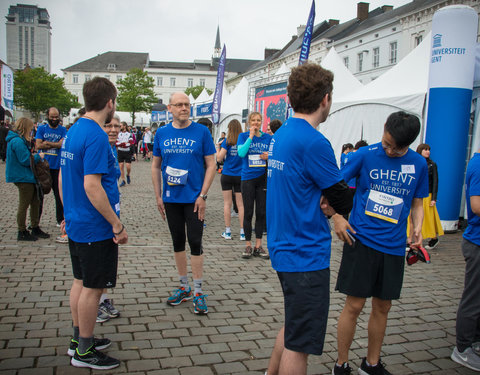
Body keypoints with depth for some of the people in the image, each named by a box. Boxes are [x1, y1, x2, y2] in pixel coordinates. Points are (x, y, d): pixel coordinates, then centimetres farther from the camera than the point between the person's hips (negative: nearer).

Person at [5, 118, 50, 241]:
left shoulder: (20, 140, 13)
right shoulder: (18, 142, -19)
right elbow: (25, 160, -22)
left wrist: (28, 144, 8)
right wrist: (38, 156, -10)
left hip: (28, 177, 10)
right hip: (23, 178, -10)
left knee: (35, 203, 15)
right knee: (24, 205, 0)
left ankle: (35, 228, 26)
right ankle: (22, 232, 11)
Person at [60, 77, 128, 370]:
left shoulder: (73, 131, 9)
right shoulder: (96, 136, -20)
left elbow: (63, 178, 16)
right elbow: (91, 186, -26)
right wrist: (117, 224, -22)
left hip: (76, 224, 9)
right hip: (95, 228, -9)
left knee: (81, 282, 19)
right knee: (93, 287, 3)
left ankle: (78, 339, 33)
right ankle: (84, 351, 17)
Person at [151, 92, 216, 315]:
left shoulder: (201, 132, -4)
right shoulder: (161, 133, 4)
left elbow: (211, 165, -4)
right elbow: (156, 166, 10)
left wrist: (202, 195, -11)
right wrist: (158, 196, 4)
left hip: (193, 198, -3)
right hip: (170, 199, 3)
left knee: (195, 242, -1)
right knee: (178, 242, 13)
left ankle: (197, 292, 11)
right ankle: (184, 287, 28)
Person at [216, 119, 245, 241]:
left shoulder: (227, 141, -6)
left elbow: (219, 159, -9)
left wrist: (218, 148, 7)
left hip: (227, 175, -1)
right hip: (240, 176, 1)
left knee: (227, 203, 6)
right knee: (240, 204, 6)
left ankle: (227, 232, 9)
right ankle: (242, 232, 7)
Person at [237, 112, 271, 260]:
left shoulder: (268, 137, 8)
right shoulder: (243, 136, 2)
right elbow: (241, 153, -15)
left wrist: (269, 157, -9)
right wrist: (251, 136, -14)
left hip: (263, 178, 2)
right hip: (248, 178, -2)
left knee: (261, 213, 6)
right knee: (248, 213, 2)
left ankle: (258, 246, 15)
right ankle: (248, 246, 12)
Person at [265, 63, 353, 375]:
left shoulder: (281, 135, 8)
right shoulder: (314, 142, -21)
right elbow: (341, 201, -13)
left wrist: (326, 198, -5)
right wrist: (357, 189, 7)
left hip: (285, 249, 10)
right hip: (306, 255, -10)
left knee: (293, 327, 26)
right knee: (299, 344, 4)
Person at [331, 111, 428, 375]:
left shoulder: (419, 164, 5)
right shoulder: (366, 155, -5)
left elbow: (417, 202, 15)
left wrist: (417, 228, -3)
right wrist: (337, 217, -13)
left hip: (393, 245, 3)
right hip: (361, 240, -3)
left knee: (382, 307, 13)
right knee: (354, 305, -1)